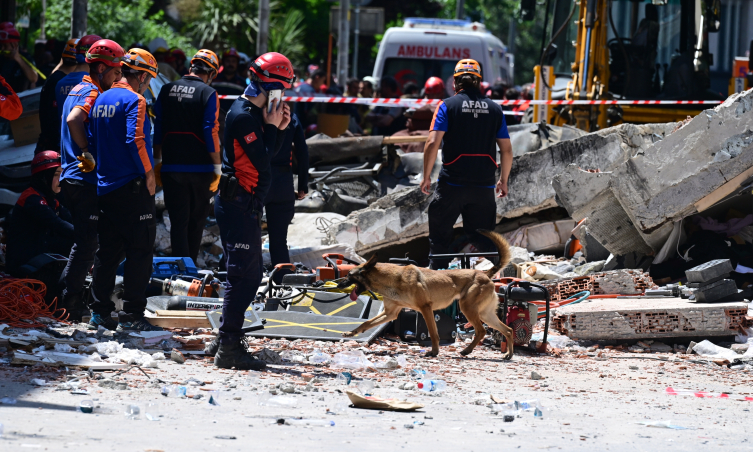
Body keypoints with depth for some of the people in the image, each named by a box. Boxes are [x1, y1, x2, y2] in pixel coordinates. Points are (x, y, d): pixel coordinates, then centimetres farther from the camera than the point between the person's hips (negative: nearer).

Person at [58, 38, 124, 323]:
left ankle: (71, 302, 21)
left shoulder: (76, 90, 18)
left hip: (71, 178, 10)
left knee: (83, 241, 17)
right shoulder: (93, 92, -13)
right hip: (87, 181, -10)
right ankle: (71, 306, -4)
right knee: (87, 243, -6)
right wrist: (87, 153, -21)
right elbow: (74, 120, -31)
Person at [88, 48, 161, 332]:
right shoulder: (134, 101, -12)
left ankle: (100, 309, 19)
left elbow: (93, 139, 16)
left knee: (109, 249, 16)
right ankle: (132, 315, -7)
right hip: (132, 186, -8)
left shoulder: (102, 99, 11)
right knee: (139, 250, -4)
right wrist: (148, 173, -13)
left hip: (105, 187, 8)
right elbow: (135, 140, -22)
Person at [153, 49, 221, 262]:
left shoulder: (167, 90, 6)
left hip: (171, 167, 3)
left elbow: (157, 129, 8)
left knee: (178, 221, 2)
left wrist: (157, 162, 15)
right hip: (200, 168, -3)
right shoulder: (208, 94, -7)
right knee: (196, 221, 13)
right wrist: (217, 168, -6)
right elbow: (211, 133, -11)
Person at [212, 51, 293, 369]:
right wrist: (272, 126, -11)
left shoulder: (254, 113, 15)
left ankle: (228, 340, 19)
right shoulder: (243, 115, -17)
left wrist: (279, 128, 5)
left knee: (250, 275, 14)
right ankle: (228, 349, -9)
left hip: (246, 206, 11)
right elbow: (262, 161, -21)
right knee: (242, 277, -10)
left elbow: (267, 154, 17)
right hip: (238, 205, -11)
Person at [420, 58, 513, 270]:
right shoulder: (495, 109, 7)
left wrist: (426, 177, 0)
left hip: (452, 183, -3)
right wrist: (503, 181, 20)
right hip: (484, 186, 3)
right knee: (484, 240, 10)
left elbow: (432, 143, -10)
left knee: (440, 236, 9)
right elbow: (507, 151, 8)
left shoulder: (448, 106, -2)